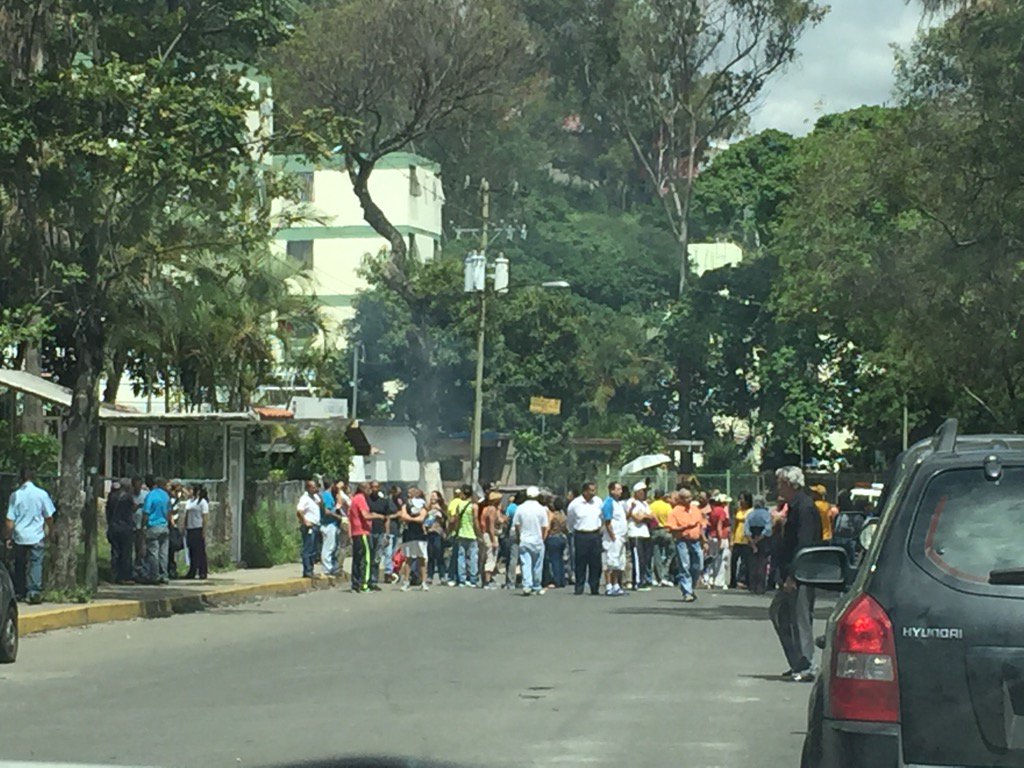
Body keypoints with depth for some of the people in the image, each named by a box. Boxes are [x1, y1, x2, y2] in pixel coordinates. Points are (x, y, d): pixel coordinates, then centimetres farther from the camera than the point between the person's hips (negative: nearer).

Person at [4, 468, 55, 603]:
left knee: (19, 565, 13)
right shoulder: (42, 494, -6)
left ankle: (19, 593, 19)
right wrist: (47, 528, 21)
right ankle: (34, 591, -13)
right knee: (36, 563, 0)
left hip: (19, 536, 1)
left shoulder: (15, 495, -5)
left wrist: (9, 537, 7)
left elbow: (10, 520, -3)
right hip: (37, 536, -1)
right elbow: (49, 517, 2)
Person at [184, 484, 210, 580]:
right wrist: (185, 528, 11)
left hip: (198, 529, -7)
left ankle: (202, 572, -1)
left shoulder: (202, 502, -4)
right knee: (192, 551, 7)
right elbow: (186, 516, 18)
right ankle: (192, 571, 12)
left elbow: (205, 517, -8)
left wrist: (204, 531, -13)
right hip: (190, 529, 7)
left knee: (200, 551, -4)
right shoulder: (189, 502, 16)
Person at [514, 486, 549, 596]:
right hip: (537, 541, -1)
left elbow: (517, 526, 3)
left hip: (524, 541, 1)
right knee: (537, 566, 10)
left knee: (525, 564, -2)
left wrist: (519, 538, 15)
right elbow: (545, 527, -2)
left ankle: (527, 586, -16)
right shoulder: (541, 509, -6)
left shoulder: (520, 508, -2)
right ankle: (537, 587, 18)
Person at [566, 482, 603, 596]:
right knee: (580, 563, -2)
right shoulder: (575, 504, -6)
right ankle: (578, 588, 5)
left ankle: (595, 588, 9)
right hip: (581, 536, -3)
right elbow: (570, 522, 9)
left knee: (596, 563, 2)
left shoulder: (598, 501, 4)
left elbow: (603, 517, 19)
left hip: (595, 535, 3)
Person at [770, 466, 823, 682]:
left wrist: (792, 576, -23)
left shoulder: (805, 508, -16)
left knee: (801, 620, -6)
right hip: (793, 575, 11)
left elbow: (804, 545, -22)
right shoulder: (796, 507, 16)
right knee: (778, 613, 15)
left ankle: (805, 668, 0)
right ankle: (798, 664, 19)